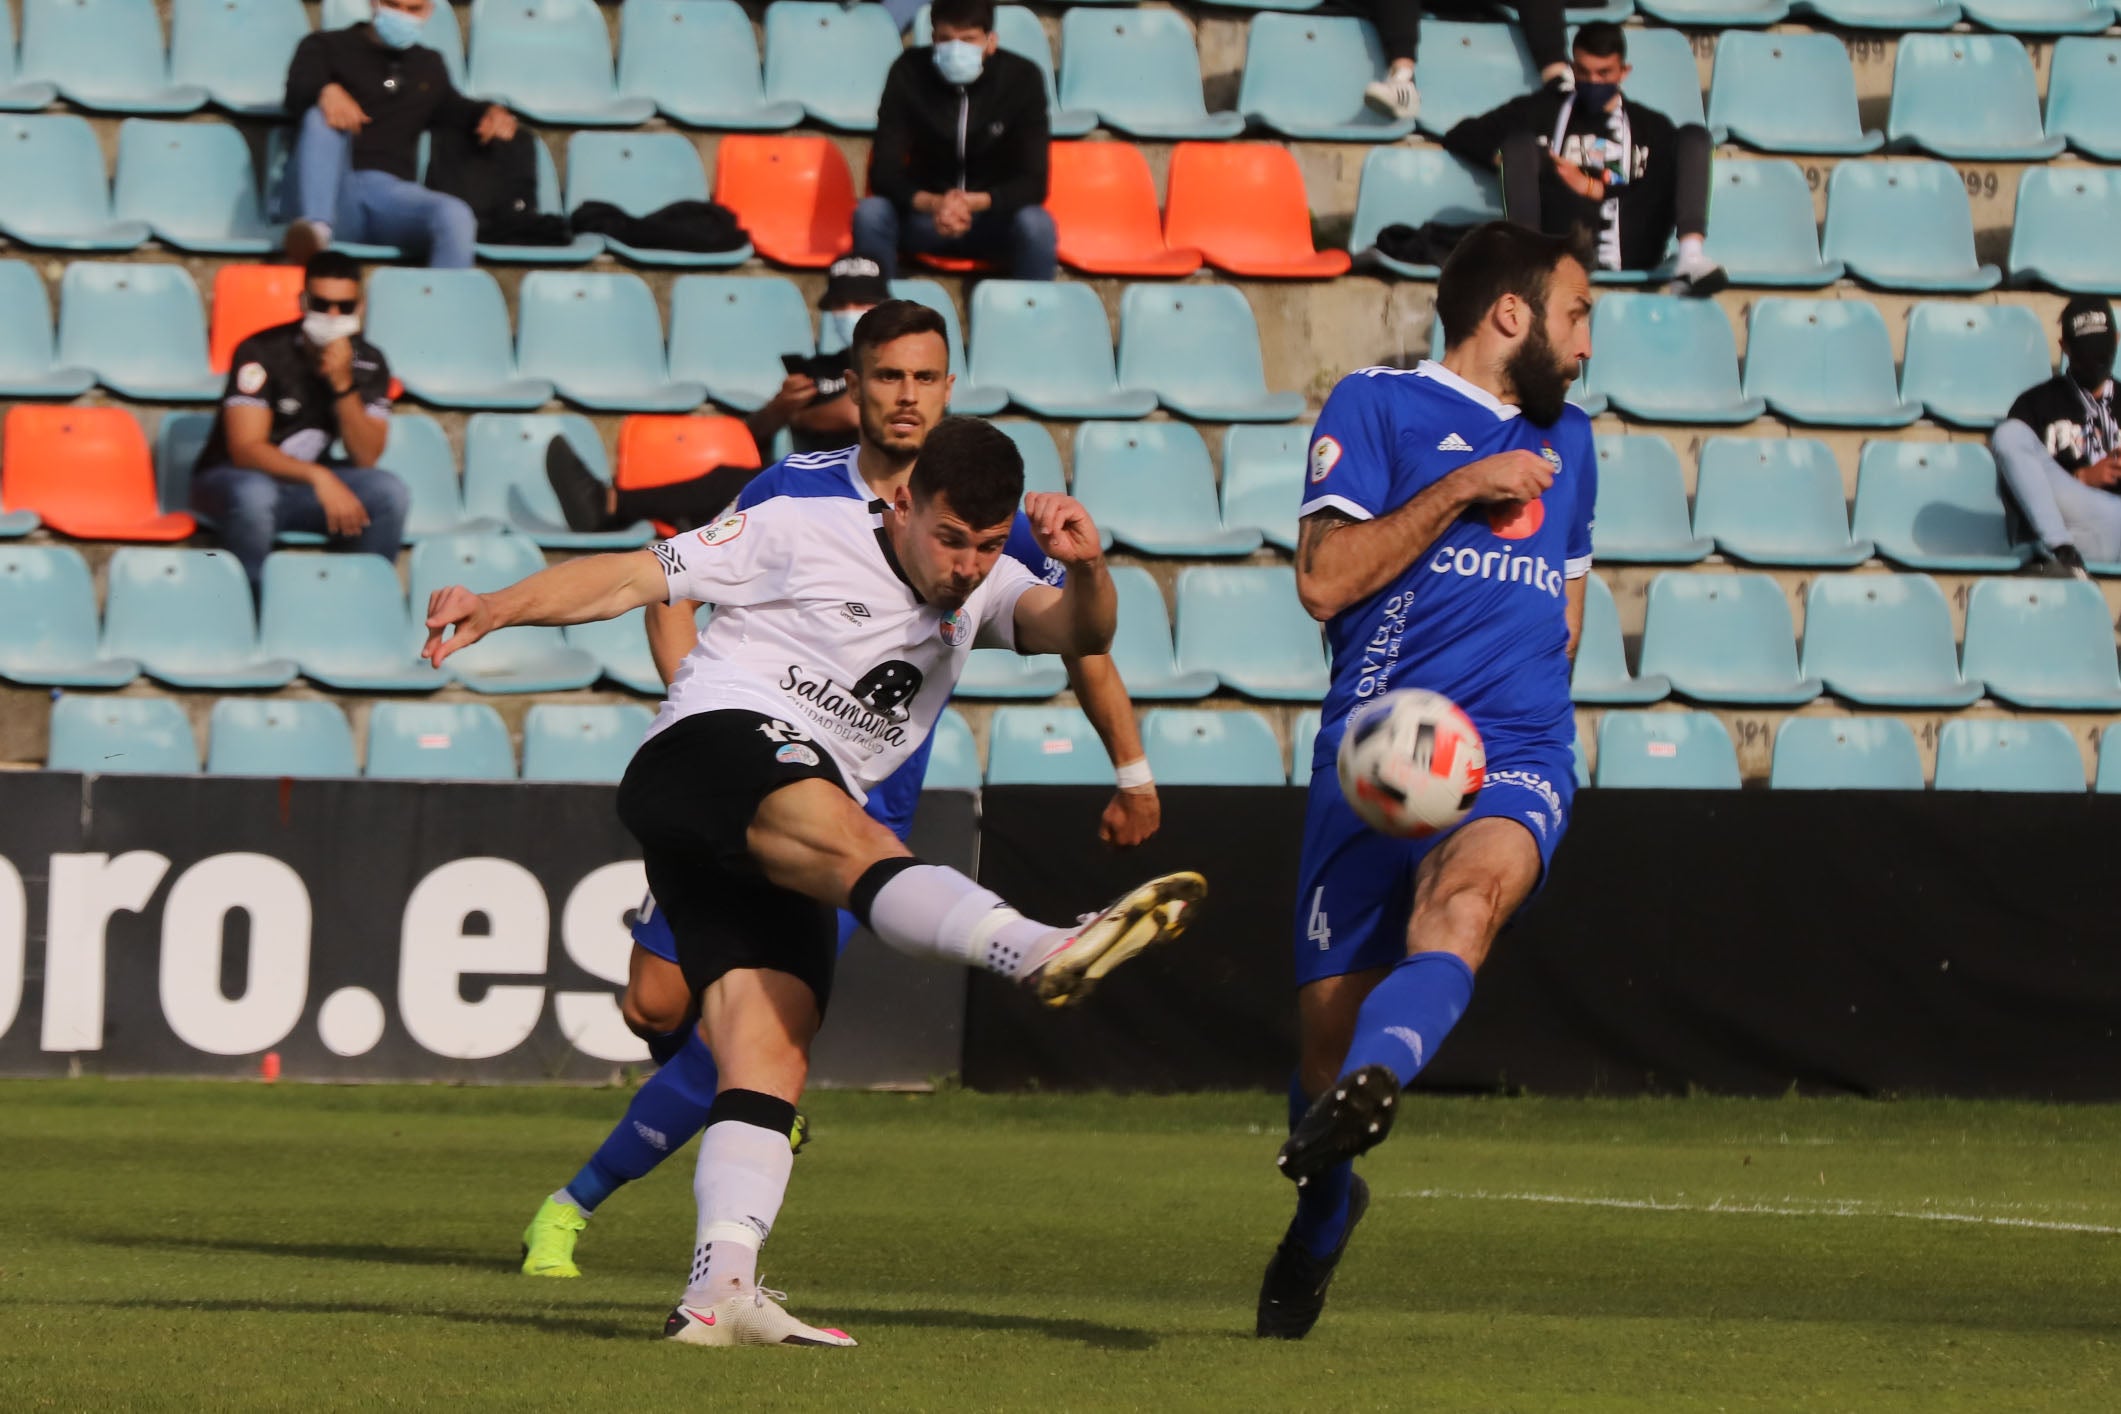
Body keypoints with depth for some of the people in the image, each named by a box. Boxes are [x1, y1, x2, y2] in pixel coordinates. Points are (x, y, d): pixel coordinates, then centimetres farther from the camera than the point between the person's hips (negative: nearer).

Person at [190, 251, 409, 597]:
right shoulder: (262, 352, -17)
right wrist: (318, 477, -37)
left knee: (390, 493, -22)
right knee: (254, 495, -40)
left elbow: (366, 458, -10)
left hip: (308, 482, 4)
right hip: (233, 476, -4)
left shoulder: (368, 363, -2)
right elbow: (245, 449, -23)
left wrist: (343, 384, -23)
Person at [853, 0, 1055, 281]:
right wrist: (932, 204, -38)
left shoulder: (1021, 78, -15)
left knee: (1035, 224, -33)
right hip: (924, 213, 1)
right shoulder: (909, 73, -14)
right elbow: (884, 172, -17)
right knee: (870, 214, -29)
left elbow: (1032, 183, -17)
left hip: (995, 217, -1)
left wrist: (974, 203, -37)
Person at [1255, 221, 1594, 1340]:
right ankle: (1321, 1214, 27)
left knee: (1466, 896, -34)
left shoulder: (1565, 439, 24)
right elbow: (1324, 579, -6)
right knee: (1329, 1019, -2)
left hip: (1516, 757, 2)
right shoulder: (1377, 407, 6)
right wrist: (1459, 490, -7)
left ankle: (1373, 1084, -59)